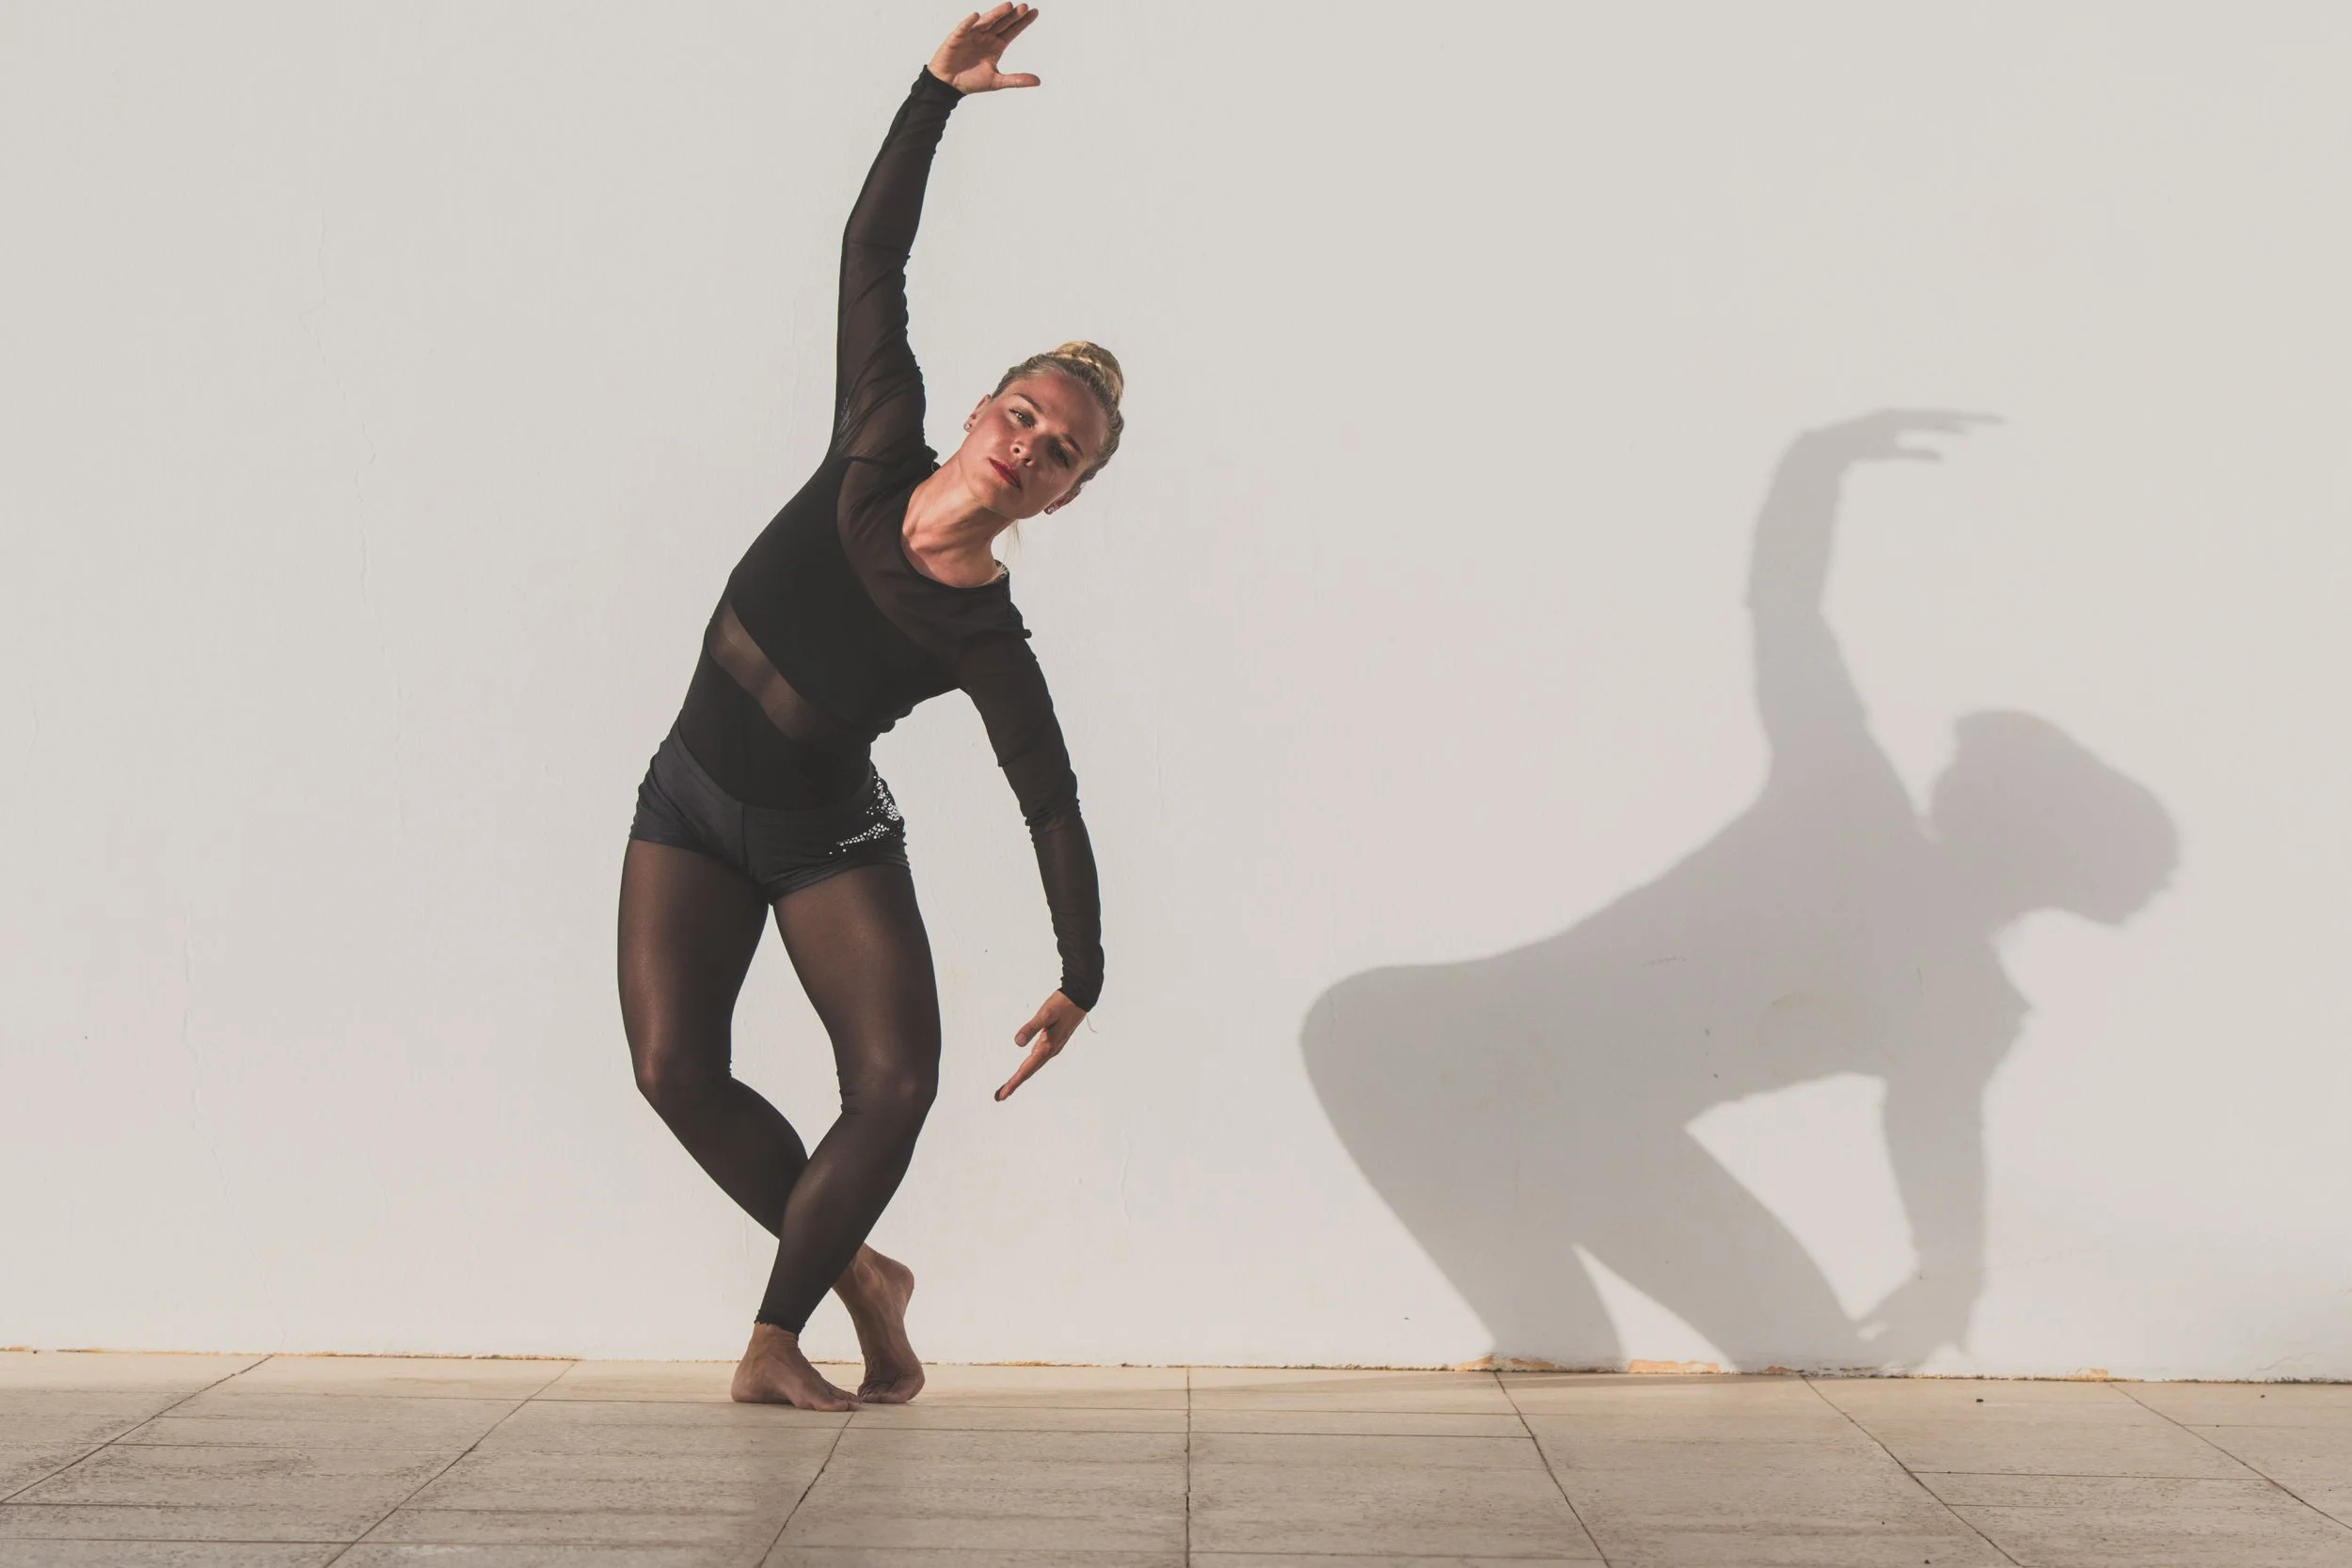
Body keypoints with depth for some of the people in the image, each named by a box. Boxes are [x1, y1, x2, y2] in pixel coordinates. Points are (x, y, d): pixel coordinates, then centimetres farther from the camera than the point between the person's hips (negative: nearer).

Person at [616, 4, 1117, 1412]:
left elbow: (1054, 806, -10)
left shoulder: (985, 637, -18)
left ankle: (779, 1336, 1)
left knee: (896, 1083, -17)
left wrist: (1082, 982, -10)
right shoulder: (880, 451, -13)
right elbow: (873, 253, -10)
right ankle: (855, 1276, 8)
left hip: (831, 838, -2)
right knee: (675, 1067, -13)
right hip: (691, 808, 2)